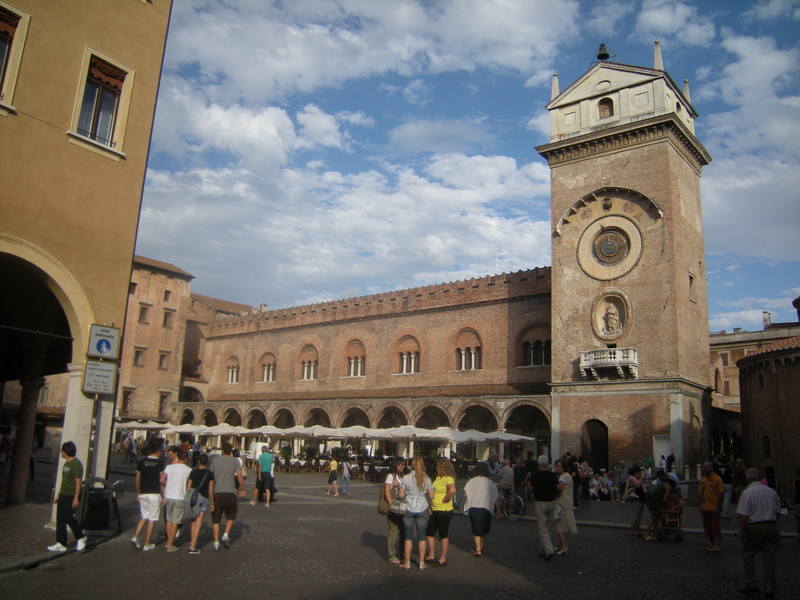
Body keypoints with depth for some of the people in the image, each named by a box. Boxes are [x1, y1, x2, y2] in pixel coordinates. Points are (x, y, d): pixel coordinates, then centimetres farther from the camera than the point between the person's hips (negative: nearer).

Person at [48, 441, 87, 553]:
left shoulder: (76, 464, -16)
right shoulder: (66, 463, 14)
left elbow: (78, 482, -19)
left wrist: (76, 498, -22)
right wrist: (58, 495, 21)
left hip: (71, 497, -9)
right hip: (63, 495, 9)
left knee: (68, 518, -9)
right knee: (60, 519, 7)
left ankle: (81, 538, 10)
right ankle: (61, 544, 12)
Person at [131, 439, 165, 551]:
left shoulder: (142, 462, 4)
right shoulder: (160, 463, -9)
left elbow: (137, 479, 7)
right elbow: (161, 481, -10)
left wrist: (138, 492, 19)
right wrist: (164, 496, -3)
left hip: (143, 494, 5)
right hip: (155, 494, -4)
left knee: (144, 517, 20)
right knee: (152, 520, 4)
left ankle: (135, 537, 6)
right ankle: (147, 544, 8)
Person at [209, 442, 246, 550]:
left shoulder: (215, 461, 5)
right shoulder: (235, 461, -1)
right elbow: (240, 477, -9)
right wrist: (242, 489, 6)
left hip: (216, 493, 1)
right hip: (230, 493, -1)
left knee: (215, 519, 10)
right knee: (231, 516, 19)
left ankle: (216, 542, 8)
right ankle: (226, 535, 3)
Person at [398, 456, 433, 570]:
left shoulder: (406, 478, -10)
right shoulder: (426, 479, -5)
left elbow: (401, 495, -9)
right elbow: (431, 496, -3)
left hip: (408, 509, -1)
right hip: (422, 509, 1)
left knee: (408, 537, 8)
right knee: (421, 537, 10)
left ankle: (407, 562, 12)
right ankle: (422, 563, 15)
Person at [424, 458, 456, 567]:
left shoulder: (448, 479, -17)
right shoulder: (438, 478, 12)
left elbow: (452, 491, -37)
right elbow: (433, 493, 21)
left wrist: (444, 500, -23)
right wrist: (431, 506, 12)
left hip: (444, 511, -9)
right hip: (435, 511, 9)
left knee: (443, 535, 3)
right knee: (429, 533, 13)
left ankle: (443, 559, 14)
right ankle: (431, 556, 25)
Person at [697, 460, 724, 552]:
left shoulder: (717, 479, -11)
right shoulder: (702, 479, 6)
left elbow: (721, 494, -12)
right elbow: (699, 493, 10)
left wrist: (718, 507, -15)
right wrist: (700, 506, 4)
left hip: (714, 508, -6)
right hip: (705, 508, 6)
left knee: (715, 527, -1)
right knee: (707, 527, 11)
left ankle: (718, 545, 10)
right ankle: (713, 544, 25)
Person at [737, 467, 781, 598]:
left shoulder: (747, 493, -12)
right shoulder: (772, 492, 5)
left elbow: (743, 515, -16)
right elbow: (778, 512, 12)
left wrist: (741, 530, -10)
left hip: (754, 527, -5)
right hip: (772, 527, 5)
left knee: (748, 556, 10)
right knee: (769, 558, 9)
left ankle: (751, 585, 13)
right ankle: (769, 590, 14)